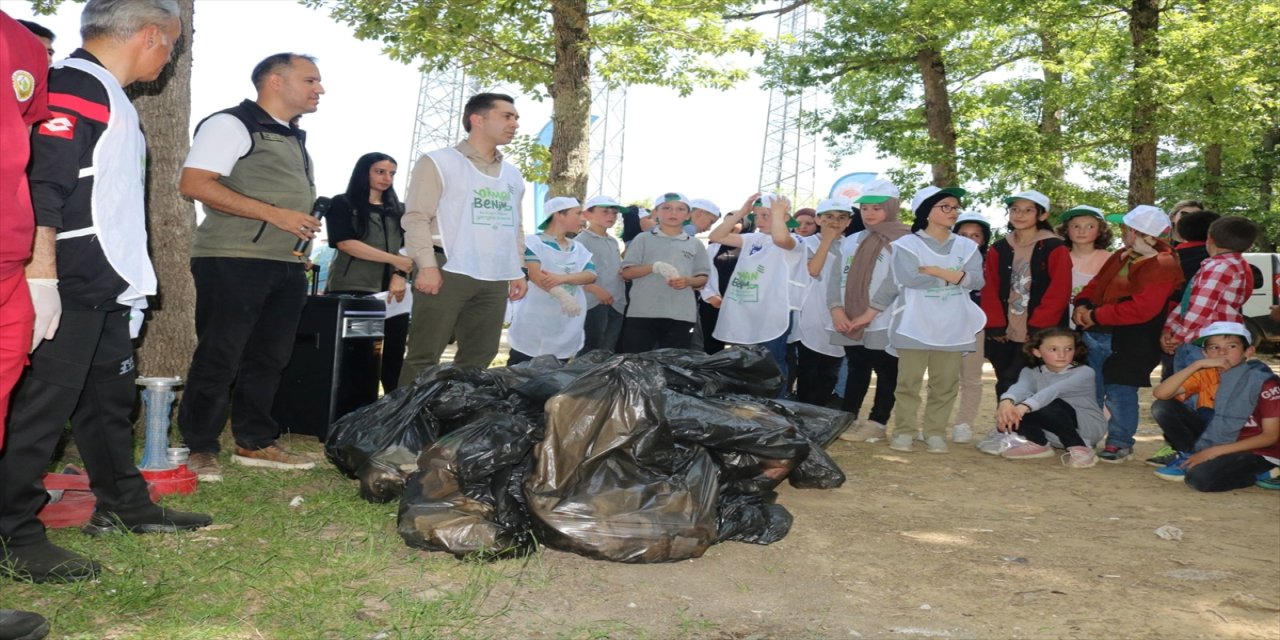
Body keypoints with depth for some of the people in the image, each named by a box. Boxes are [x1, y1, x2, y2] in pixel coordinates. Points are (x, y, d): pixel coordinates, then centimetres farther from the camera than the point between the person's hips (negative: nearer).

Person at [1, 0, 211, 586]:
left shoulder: (112, 97, 20)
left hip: (107, 288, 11)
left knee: (110, 397, 17)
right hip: (69, 286, -10)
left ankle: (124, 506, 29)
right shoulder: (74, 85, -12)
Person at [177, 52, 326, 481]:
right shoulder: (231, 124, -6)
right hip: (234, 260, -8)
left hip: (287, 265, 9)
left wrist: (305, 229, 13)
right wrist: (274, 214, -20)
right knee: (219, 358, -5)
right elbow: (194, 183, -17)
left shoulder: (294, 137, 21)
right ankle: (199, 449, 5)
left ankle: (255, 442, 22)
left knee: (269, 358, 12)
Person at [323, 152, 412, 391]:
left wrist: (400, 275, -9)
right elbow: (345, 243, -8)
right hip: (350, 290, -4)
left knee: (393, 356, 1)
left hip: (390, 292, 4)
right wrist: (395, 260, -13)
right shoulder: (343, 204, 6)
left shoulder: (398, 210, 20)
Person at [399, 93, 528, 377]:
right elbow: (417, 217, -6)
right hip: (448, 271, -6)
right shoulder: (438, 163, 1)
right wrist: (427, 265, -15)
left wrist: (518, 271, 15)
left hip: (494, 278, 6)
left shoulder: (513, 175, 20)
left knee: (478, 358, 6)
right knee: (424, 356, -4)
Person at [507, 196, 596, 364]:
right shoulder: (533, 242, -6)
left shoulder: (578, 249, 13)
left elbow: (591, 275, -2)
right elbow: (536, 275, -21)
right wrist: (562, 295, -38)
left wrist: (563, 278, -21)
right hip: (533, 325, -5)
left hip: (566, 328, 5)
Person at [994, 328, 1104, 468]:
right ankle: (1038, 444, 1)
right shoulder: (1031, 373, -3)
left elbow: (1055, 390, -36)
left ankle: (1079, 448, -19)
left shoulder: (1084, 373, -16)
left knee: (1053, 406, -34)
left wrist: (1025, 406, -54)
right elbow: (1021, 387, -28)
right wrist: (1007, 402, -53)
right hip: (1054, 435, 4)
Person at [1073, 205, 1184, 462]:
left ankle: (1120, 443, 16)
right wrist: (1082, 304, -4)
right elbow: (1096, 284, 19)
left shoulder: (1162, 266, -16)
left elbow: (1141, 309, -24)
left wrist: (1096, 316, -19)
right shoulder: (1121, 257, 11)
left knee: (1119, 393, 0)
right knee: (1090, 390, 16)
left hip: (1128, 343, -8)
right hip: (1097, 335, 9)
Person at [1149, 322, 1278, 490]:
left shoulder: (1264, 382, -16)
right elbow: (1159, 394, -18)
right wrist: (1197, 365, -26)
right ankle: (1189, 458, 2)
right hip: (1213, 439, 4)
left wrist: (1214, 451, -20)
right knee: (1162, 407, -12)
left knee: (1201, 478, -33)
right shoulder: (1207, 374, -4)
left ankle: (1258, 472, -4)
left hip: (1254, 451, -4)